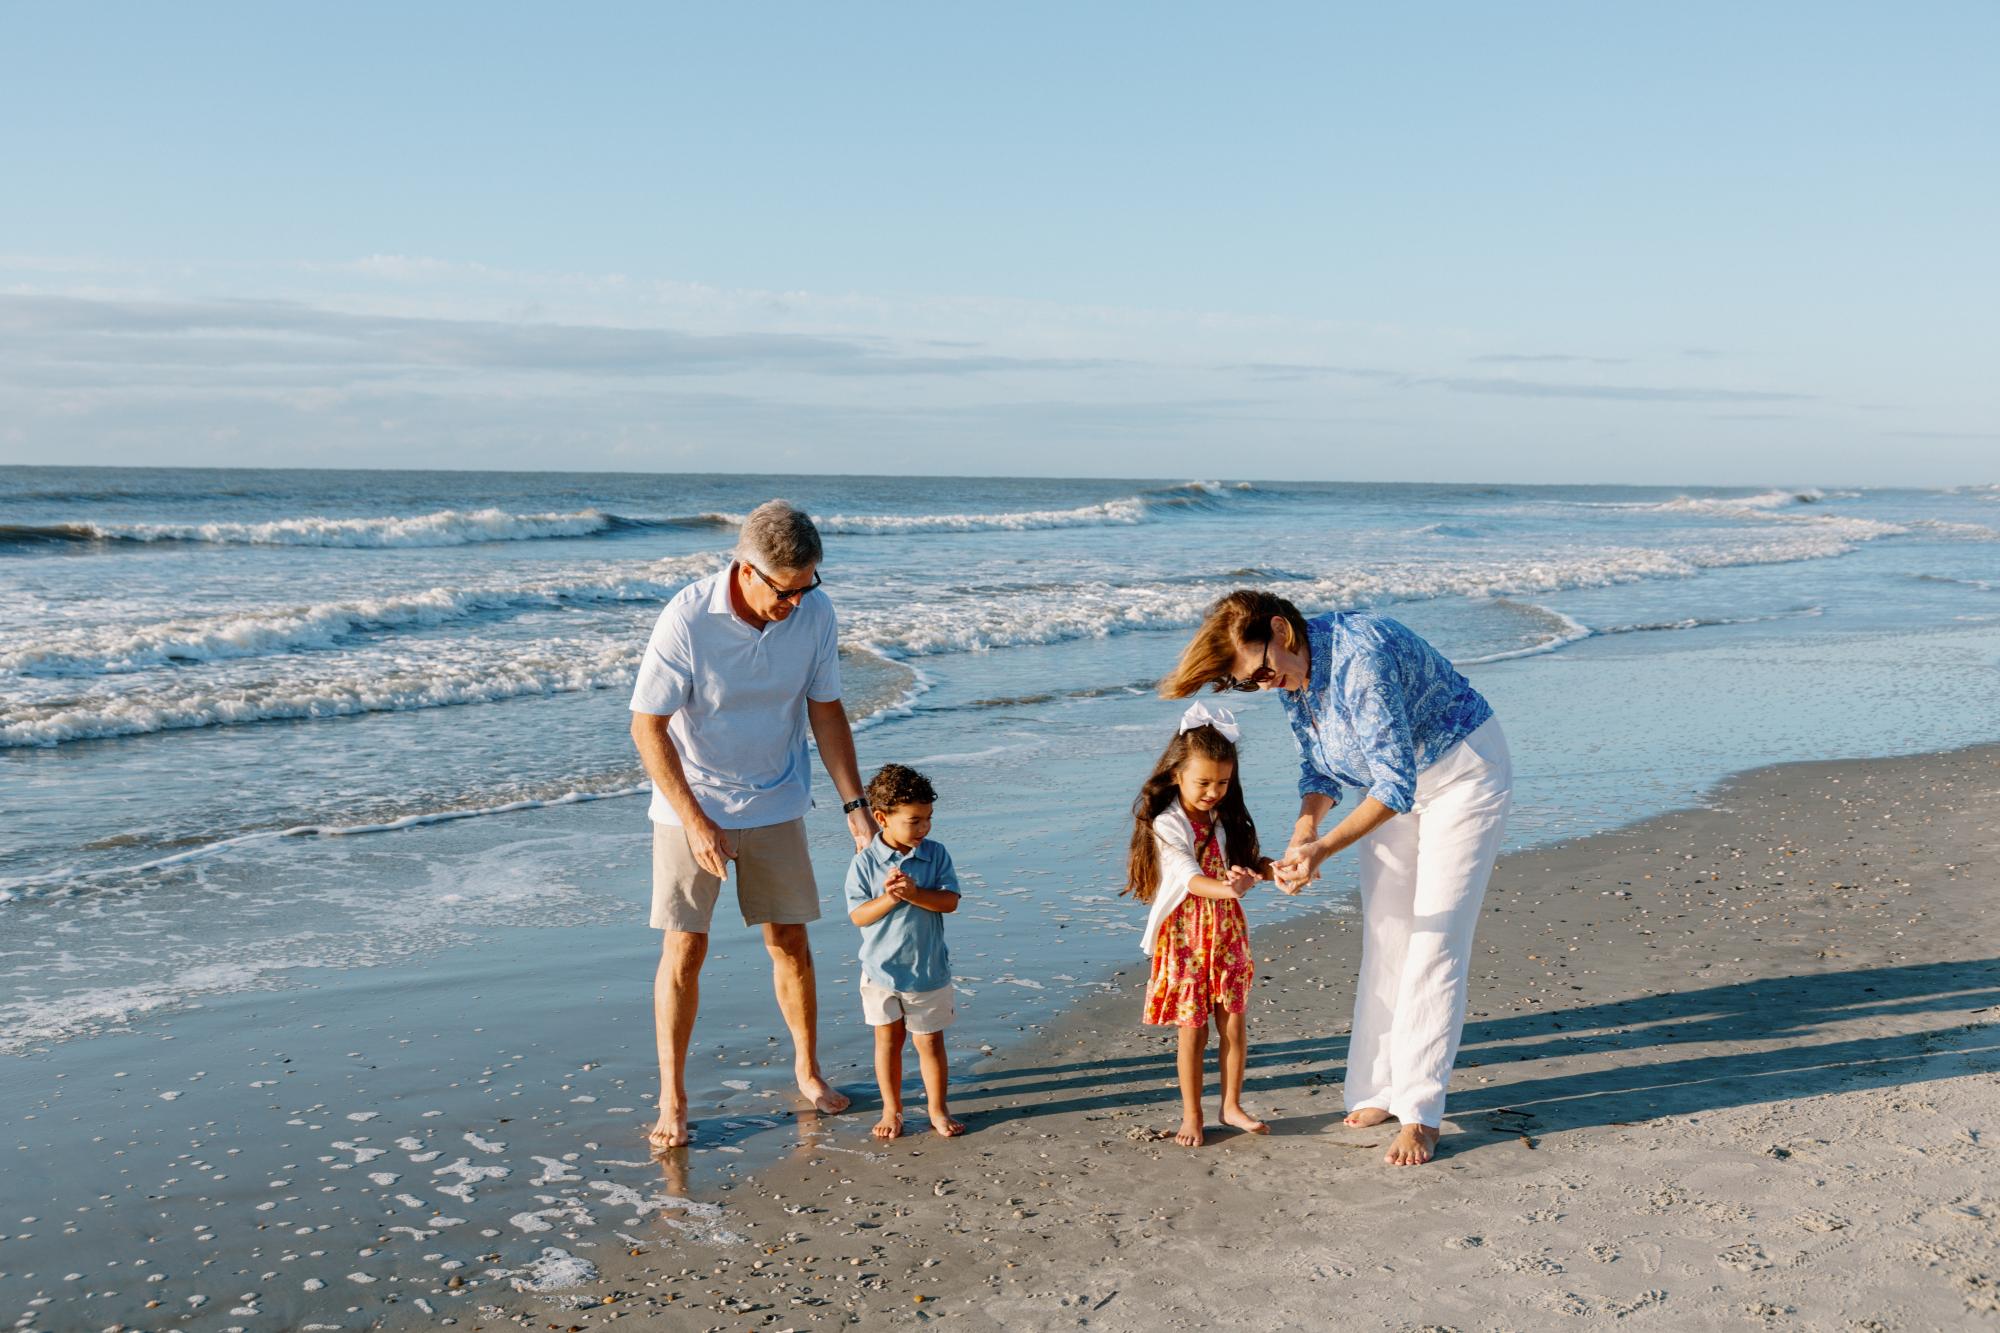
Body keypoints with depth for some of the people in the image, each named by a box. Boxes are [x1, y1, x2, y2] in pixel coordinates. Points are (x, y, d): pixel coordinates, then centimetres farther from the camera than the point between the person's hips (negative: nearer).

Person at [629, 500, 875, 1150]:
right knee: (684, 948, -2)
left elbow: (826, 712, 0)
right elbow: (647, 727, -18)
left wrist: (855, 804, -3)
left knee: (789, 942, 8)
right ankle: (672, 1097, 11)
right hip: (690, 804, -3)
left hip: (775, 803, 3)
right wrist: (696, 821, -20)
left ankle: (807, 1068, 29)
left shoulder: (815, 613, -11)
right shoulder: (687, 619, -23)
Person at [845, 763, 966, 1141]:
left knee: (929, 1040, 8)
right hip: (881, 970, 0)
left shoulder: (936, 855, -5)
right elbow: (858, 915, -11)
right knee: (888, 1039, 11)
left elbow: (950, 901, -12)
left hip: (928, 970, 0)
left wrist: (914, 893, -26)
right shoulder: (865, 862, -9)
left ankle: (938, 1110, 23)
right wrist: (889, 898, -25)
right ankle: (891, 1110, 25)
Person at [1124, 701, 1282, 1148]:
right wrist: (1227, 888, -44)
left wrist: (1275, 868, -13)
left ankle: (1232, 1105, 24)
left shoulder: (1226, 819, 5)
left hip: (1228, 931, 5)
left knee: (1234, 1023, 8)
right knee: (1193, 1029, 2)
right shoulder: (1165, 825, -14)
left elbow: (1247, 863, 8)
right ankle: (1191, 1116, 15)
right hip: (1185, 935, -5)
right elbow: (1187, 878, -26)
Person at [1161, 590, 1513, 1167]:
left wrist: (1325, 848, -38)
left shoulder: (1361, 658, -34)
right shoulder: (1293, 676, -8)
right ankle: (1376, 1089, 15)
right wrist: (1304, 830, -15)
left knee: (1434, 942, -10)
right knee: (1383, 940, 7)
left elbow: (1396, 783, -34)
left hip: (1462, 776, -8)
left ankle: (1420, 1113, -5)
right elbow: (1320, 768, 3)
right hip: (1395, 783, 8)